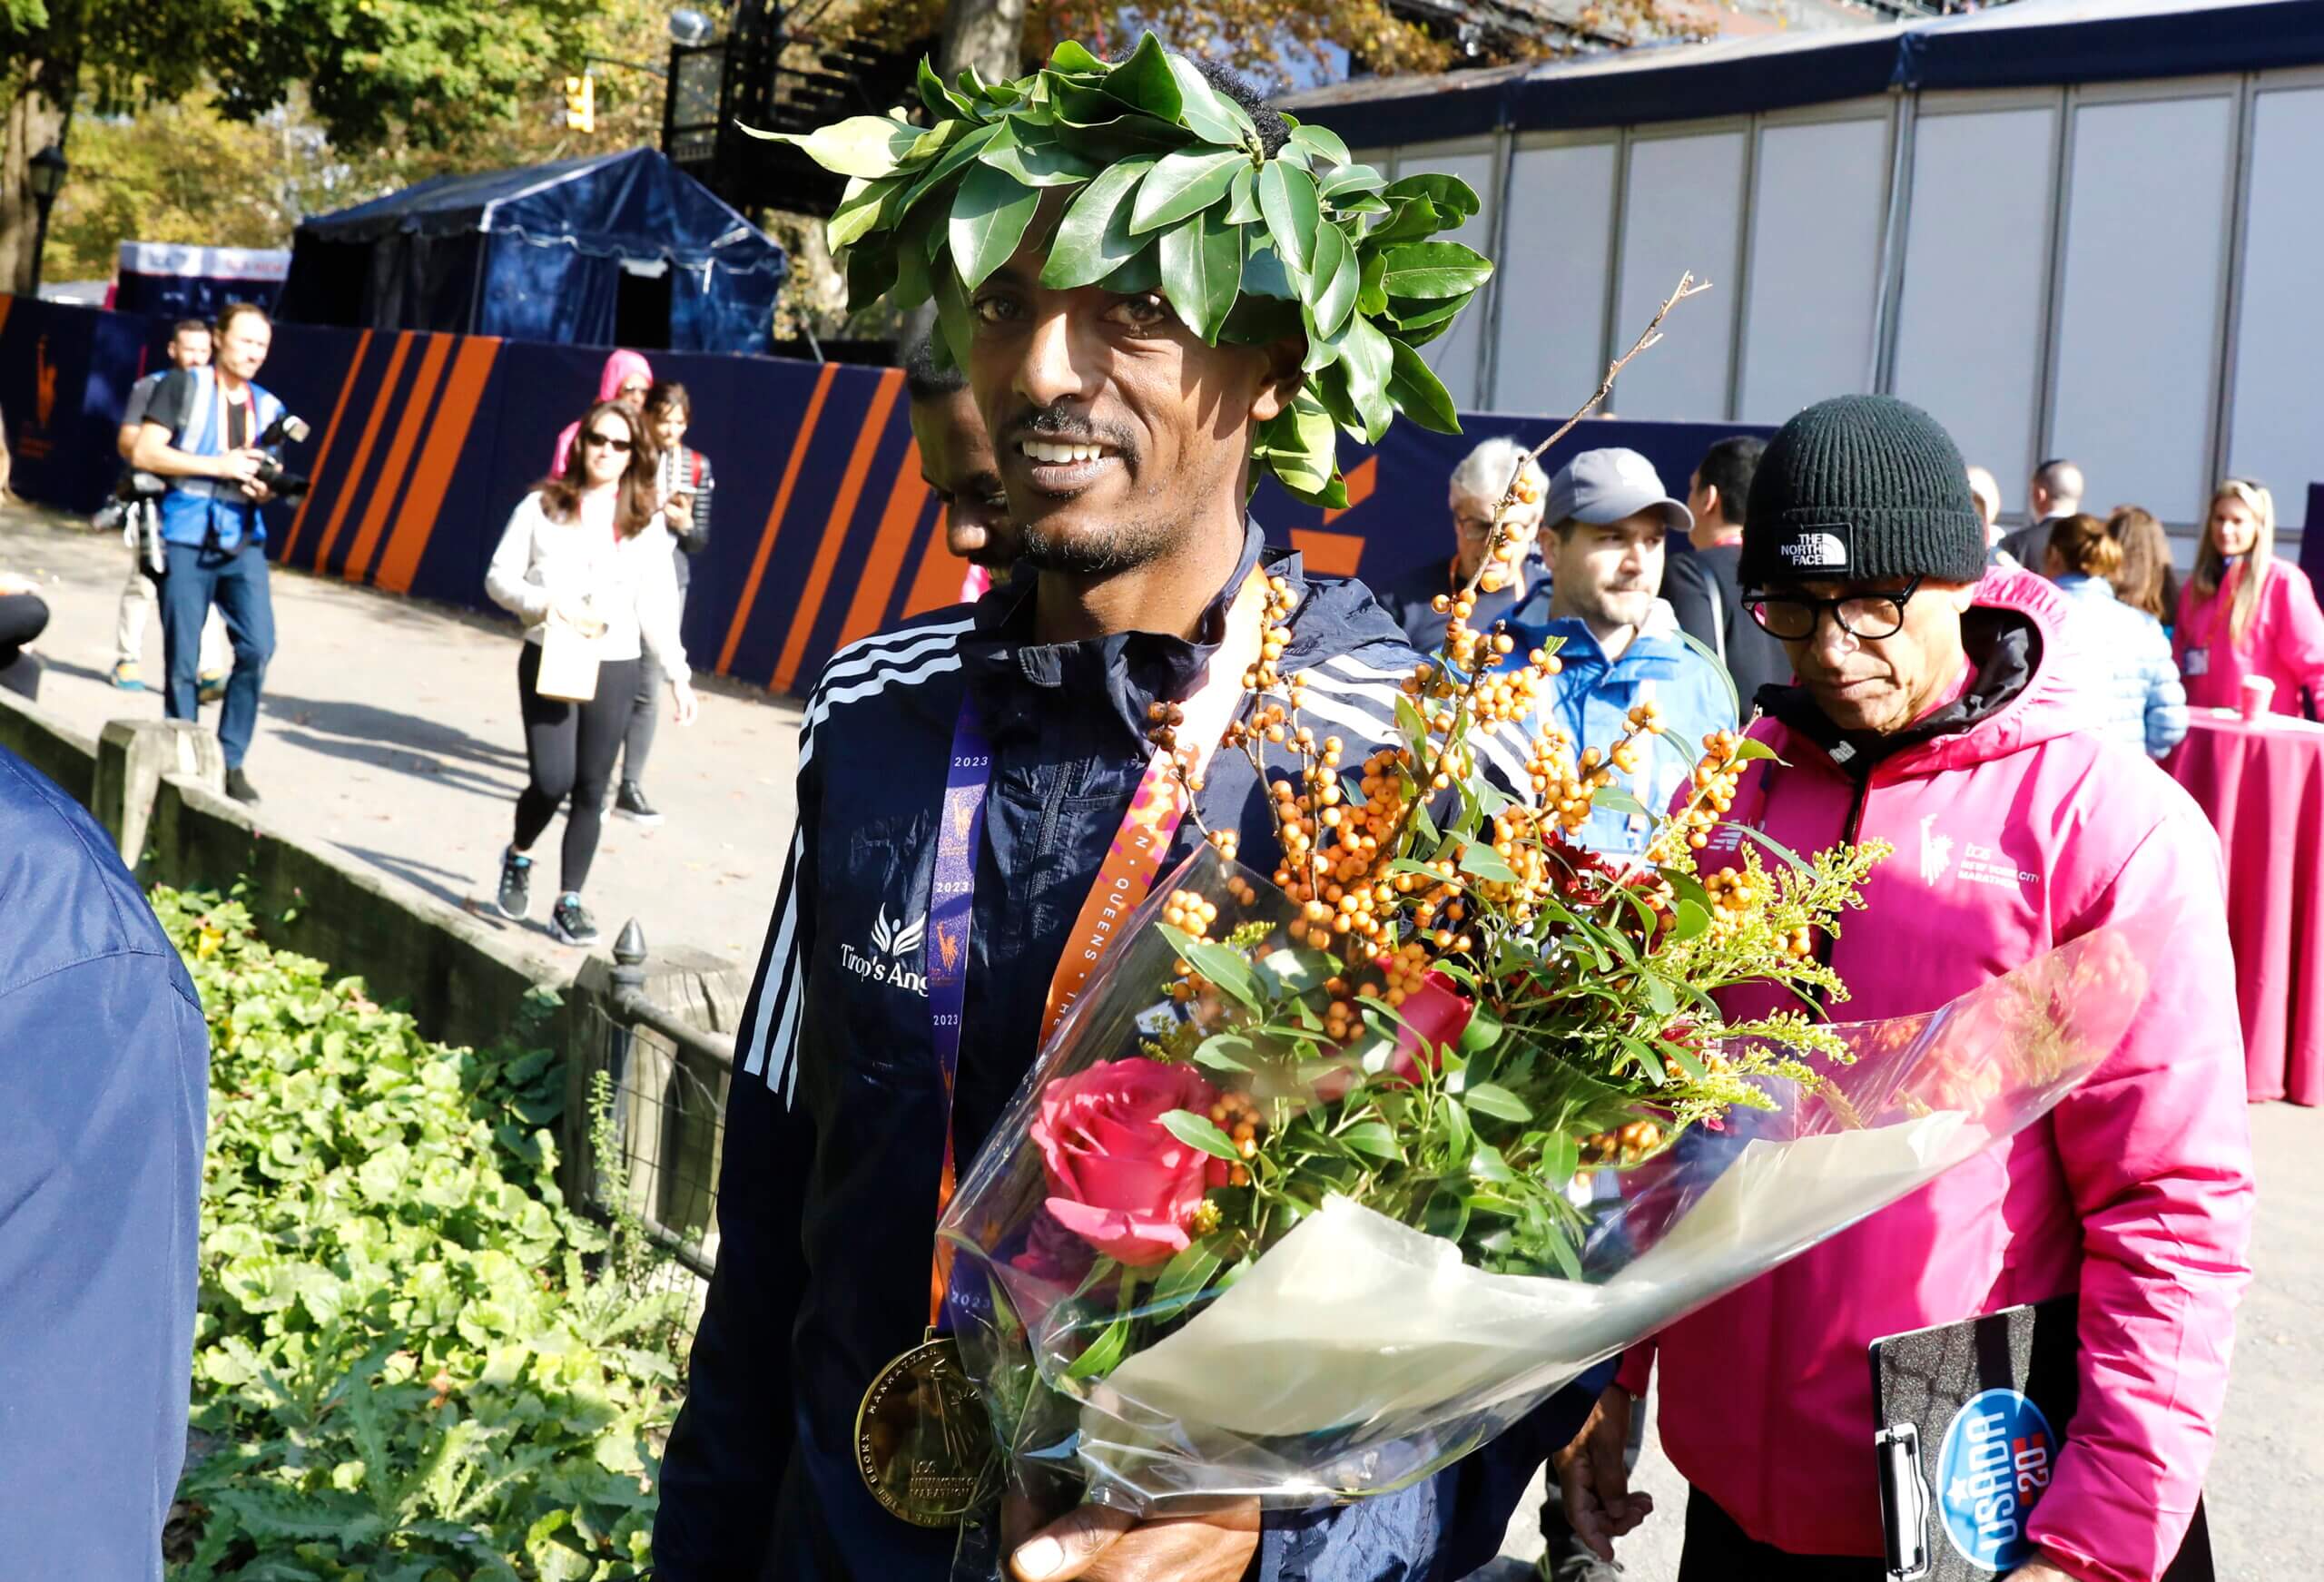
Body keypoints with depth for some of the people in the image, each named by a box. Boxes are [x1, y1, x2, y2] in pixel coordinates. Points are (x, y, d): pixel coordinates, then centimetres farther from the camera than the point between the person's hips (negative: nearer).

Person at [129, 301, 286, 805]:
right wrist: (221, 465, -14)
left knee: (257, 648, -9)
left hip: (243, 541, 4)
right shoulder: (182, 386, 0)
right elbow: (144, 452, -8)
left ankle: (231, 761, 4)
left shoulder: (267, 407, 14)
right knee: (183, 662, 0)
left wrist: (264, 489, -2)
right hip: (186, 539, -4)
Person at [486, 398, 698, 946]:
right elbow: (499, 578, 2)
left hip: (615, 668, 2)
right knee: (551, 780, -11)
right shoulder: (543, 506, 1)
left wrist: (677, 673, 0)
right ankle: (517, 859, 21)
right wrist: (545, 602, -16)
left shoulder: (648, 521, 5)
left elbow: (656, 606, 6)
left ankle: (569, 903, 15)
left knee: (591, 790, 3)